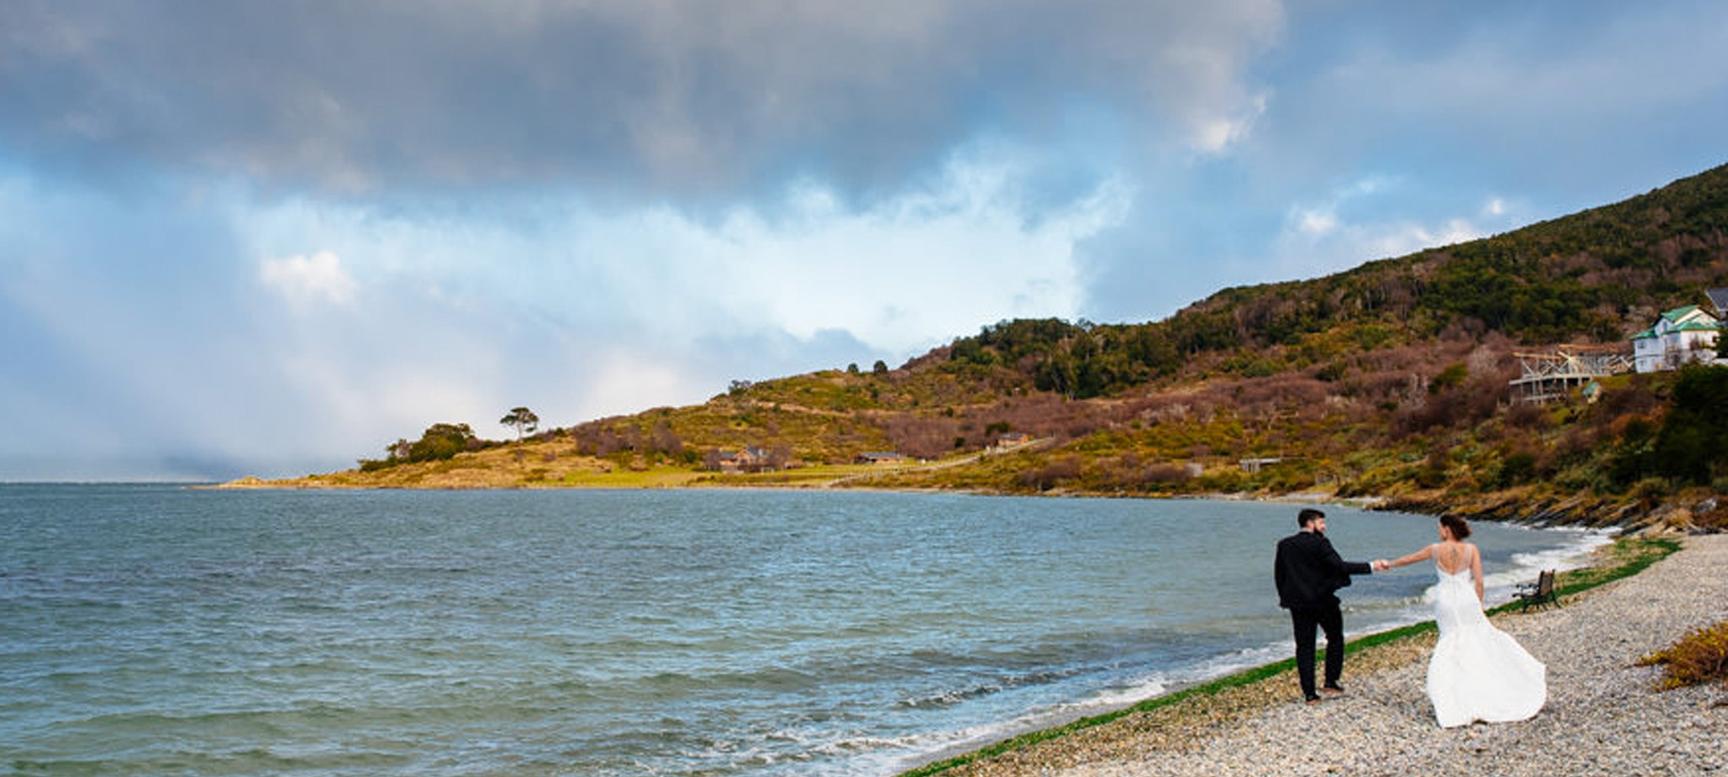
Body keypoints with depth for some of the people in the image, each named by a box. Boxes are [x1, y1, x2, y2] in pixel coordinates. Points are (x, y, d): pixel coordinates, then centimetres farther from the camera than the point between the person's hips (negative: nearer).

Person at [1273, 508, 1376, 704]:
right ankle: (1330, 682, 15)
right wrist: (1369, 567, -18)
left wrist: (1286, 597, 17)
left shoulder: (1284, 545, 4)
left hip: (1298, 603, 4)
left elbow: (1278, 575, 8)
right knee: (1335, 639, 18)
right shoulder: (1319, 543, -12)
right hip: (1323, 600, -4)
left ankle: (1309, 693, 5)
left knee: (1304, 646, 6)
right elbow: (1340, 566, -21)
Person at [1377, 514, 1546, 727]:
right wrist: (1478, 606, 6)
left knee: (1450, 644, 9)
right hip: (1468, 600, 0)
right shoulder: (1471, 549, -2)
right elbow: (1478, 582, -4)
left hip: (1446, 603, 0)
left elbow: (1409, 559, 13)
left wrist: (1389, 564, 30)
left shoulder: (1436, 549, -2)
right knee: (1483, 640, 13)